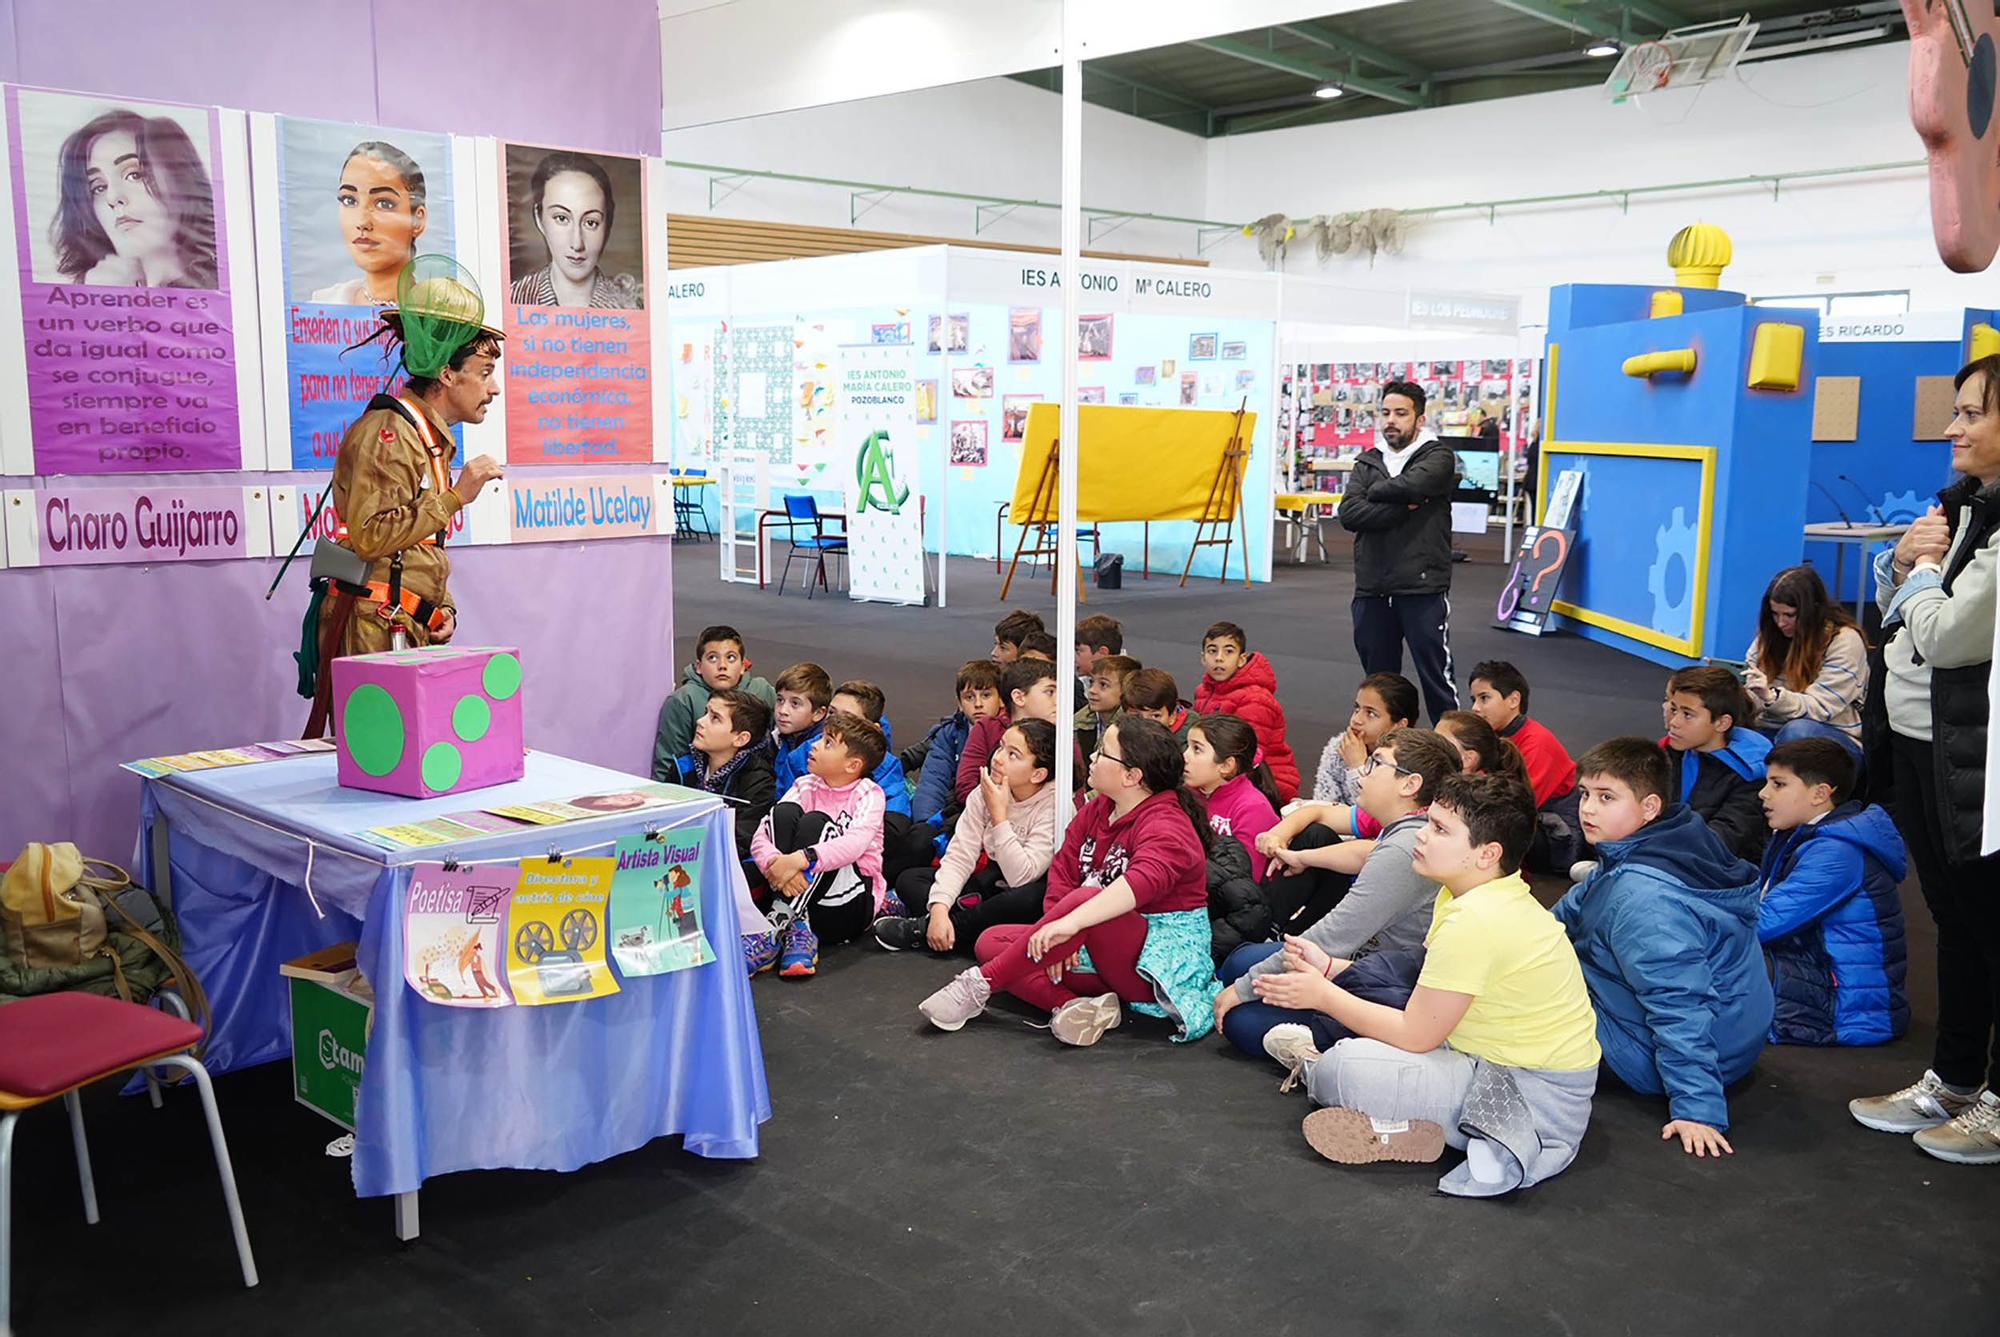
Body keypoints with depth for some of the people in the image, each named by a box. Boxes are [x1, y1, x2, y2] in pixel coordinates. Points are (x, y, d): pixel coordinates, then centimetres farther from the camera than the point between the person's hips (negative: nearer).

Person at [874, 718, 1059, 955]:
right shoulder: (985, 793, -4)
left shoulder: (1055, 804, -20)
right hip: (992, 885, 5)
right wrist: (939, 908, -25)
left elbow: (1022, 876, -27)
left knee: (1033, 897, -40)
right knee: (908, 880, -6)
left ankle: (922, 930, -24)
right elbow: (959, 857, -9)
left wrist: (999, 814, -26)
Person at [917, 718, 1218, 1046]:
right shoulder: (1094, 811, 9)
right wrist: (1056, 942, -16)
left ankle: (981, 983, -27)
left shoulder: (1166, 826, -17)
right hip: (1102, 953, 9)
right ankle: (1073, 1006, -29)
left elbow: (1143, 881, -38)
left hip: (1162, 960, -9)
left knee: (1084, 898, -36)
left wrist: (1072, 922, -50)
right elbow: (1062, 874, 2)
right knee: (991, 941, -5)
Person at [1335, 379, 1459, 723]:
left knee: (1437, 679, -2)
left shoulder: (1437, 457, 0)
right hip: (1372, 591, 5)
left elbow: (1411, 485, -22)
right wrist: (1404, 507, -12)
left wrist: (1376, 492, -3)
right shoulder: (1367, 462, 13)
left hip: (1423, 589, -5)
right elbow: (1348, 514, -4)